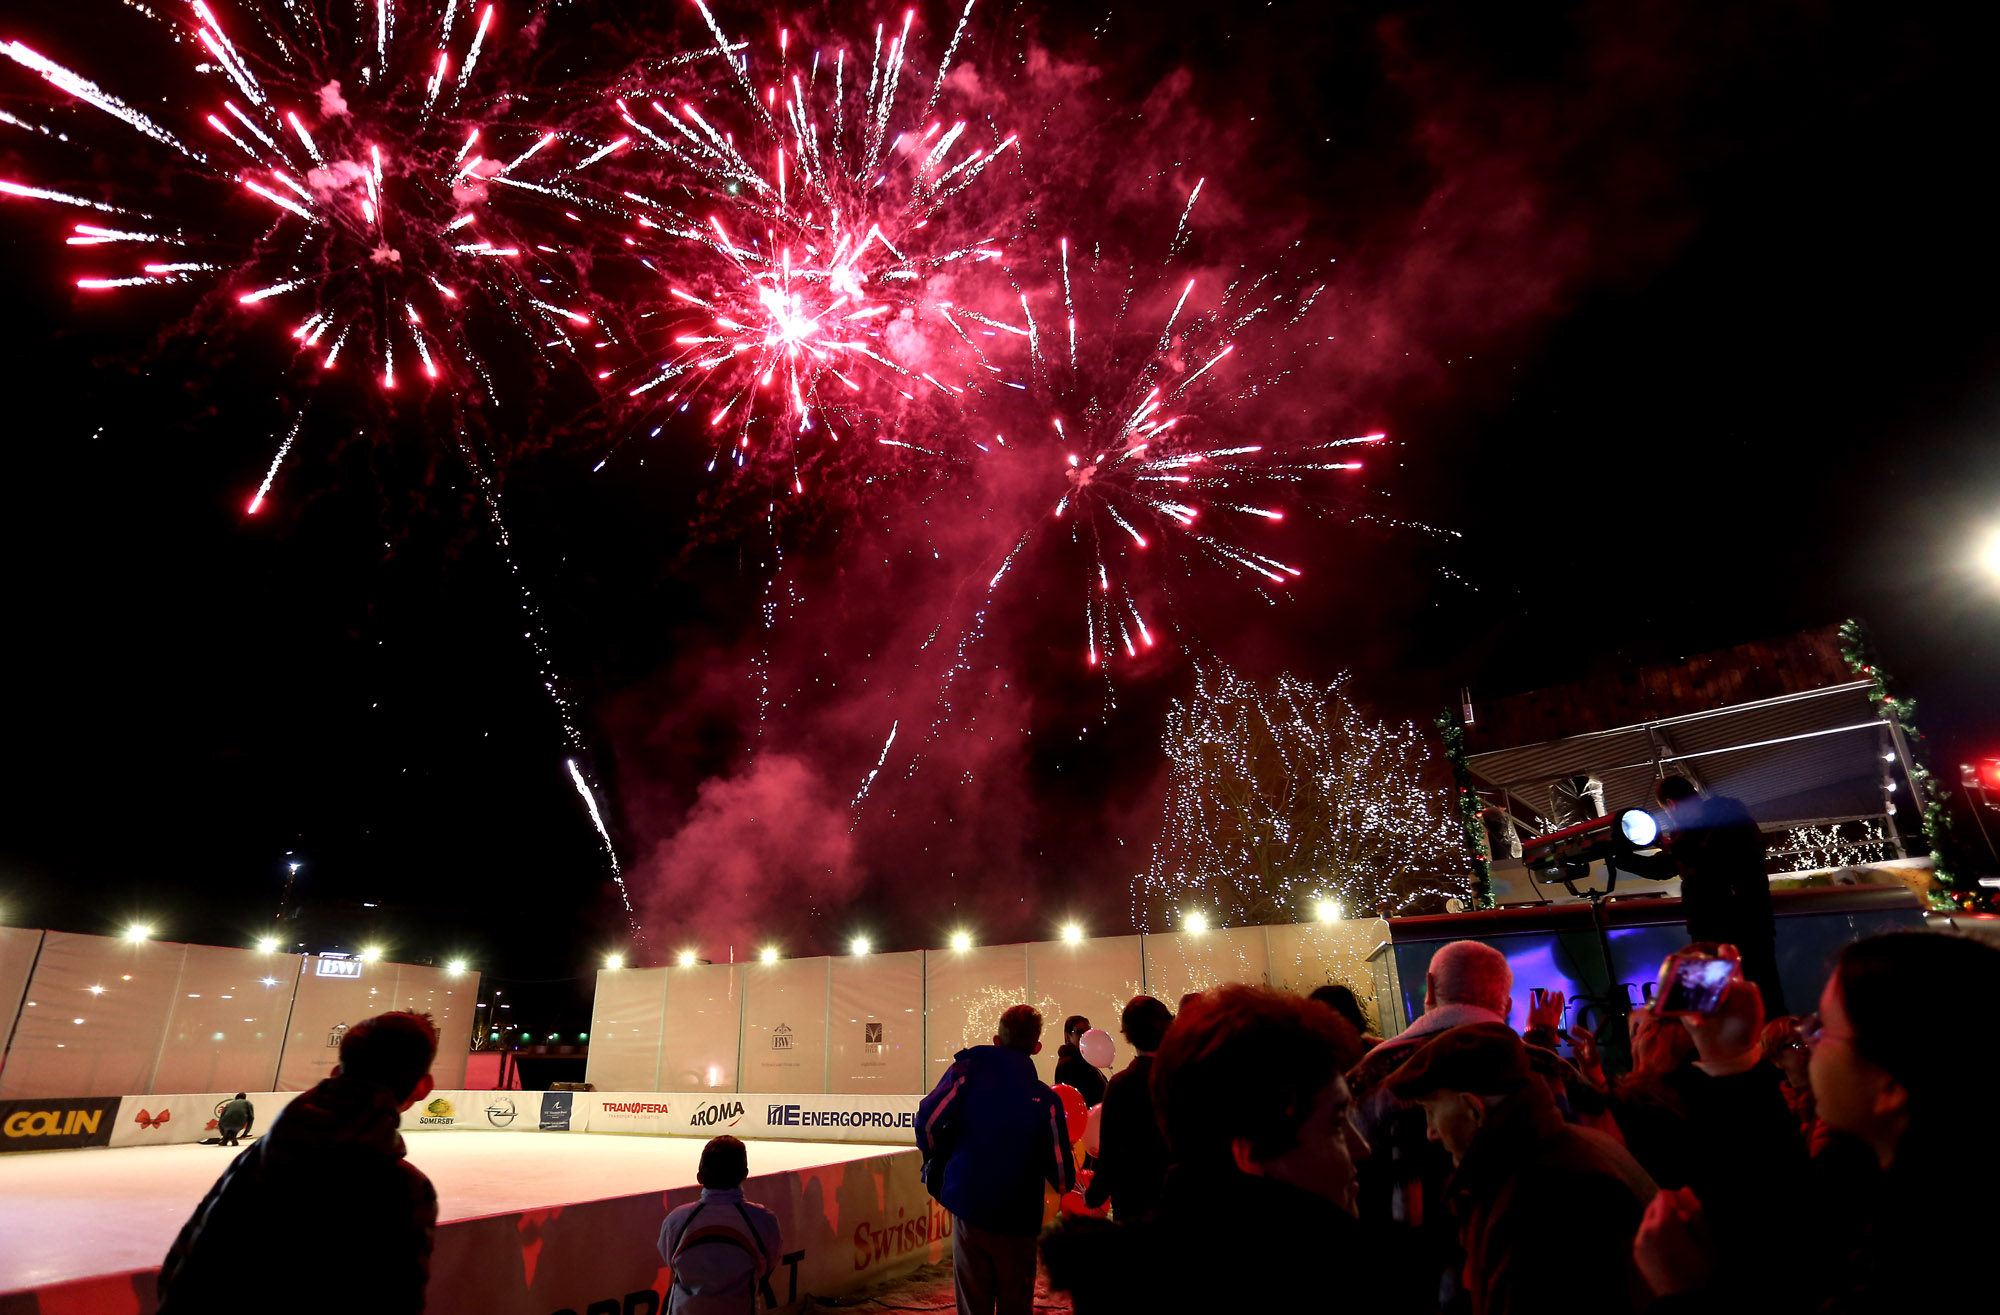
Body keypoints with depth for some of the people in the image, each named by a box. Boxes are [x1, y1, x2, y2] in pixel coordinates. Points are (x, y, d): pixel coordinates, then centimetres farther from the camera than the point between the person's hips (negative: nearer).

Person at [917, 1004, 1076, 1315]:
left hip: (968, 1209, 0)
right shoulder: (1045, 1099, -5)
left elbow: (928, 1119, -13)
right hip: (1018, 1220, 0)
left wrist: (935, 1156, 7)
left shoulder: (967, 1071, -4)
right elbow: (1061, 1178, -7)